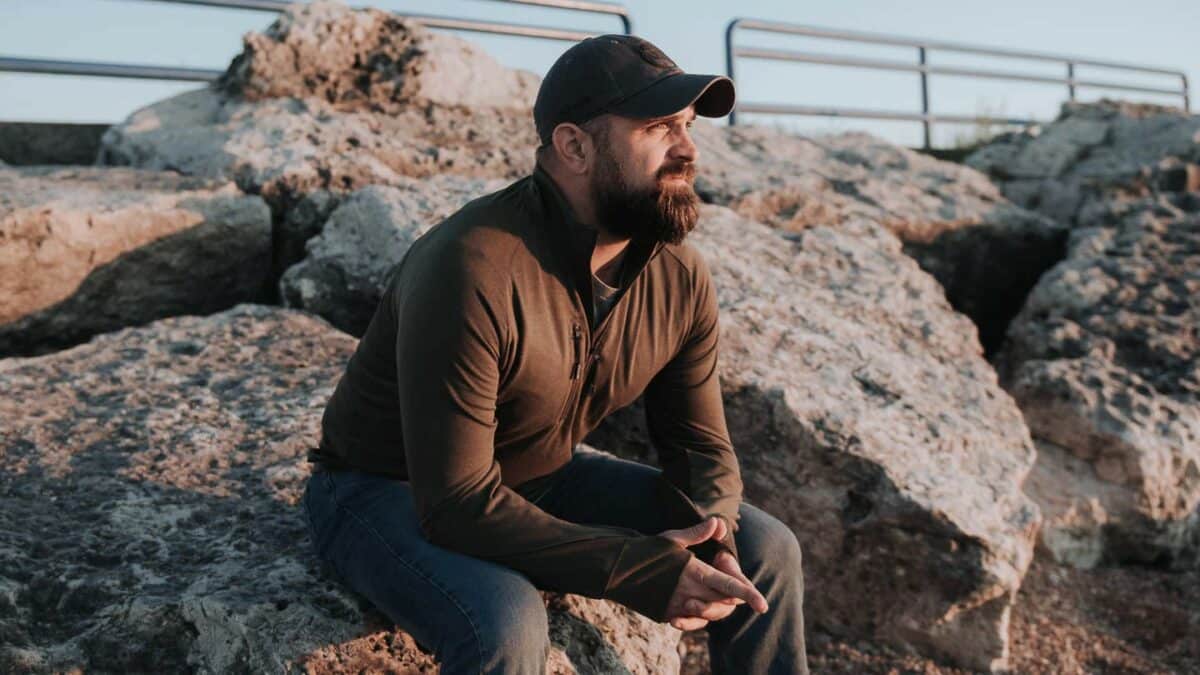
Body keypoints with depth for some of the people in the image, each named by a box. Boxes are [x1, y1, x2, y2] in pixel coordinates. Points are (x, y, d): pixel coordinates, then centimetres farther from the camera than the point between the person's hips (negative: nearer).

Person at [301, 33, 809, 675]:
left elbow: (701, 445, 1)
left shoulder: (681, 277, -10)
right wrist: (644, 571, -32)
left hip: (546, 479, 6)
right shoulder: (472, 269, -32)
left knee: (764, 551, -1)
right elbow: (458, 503, -32)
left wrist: (712, 537, -21)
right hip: (389, 493, -6)